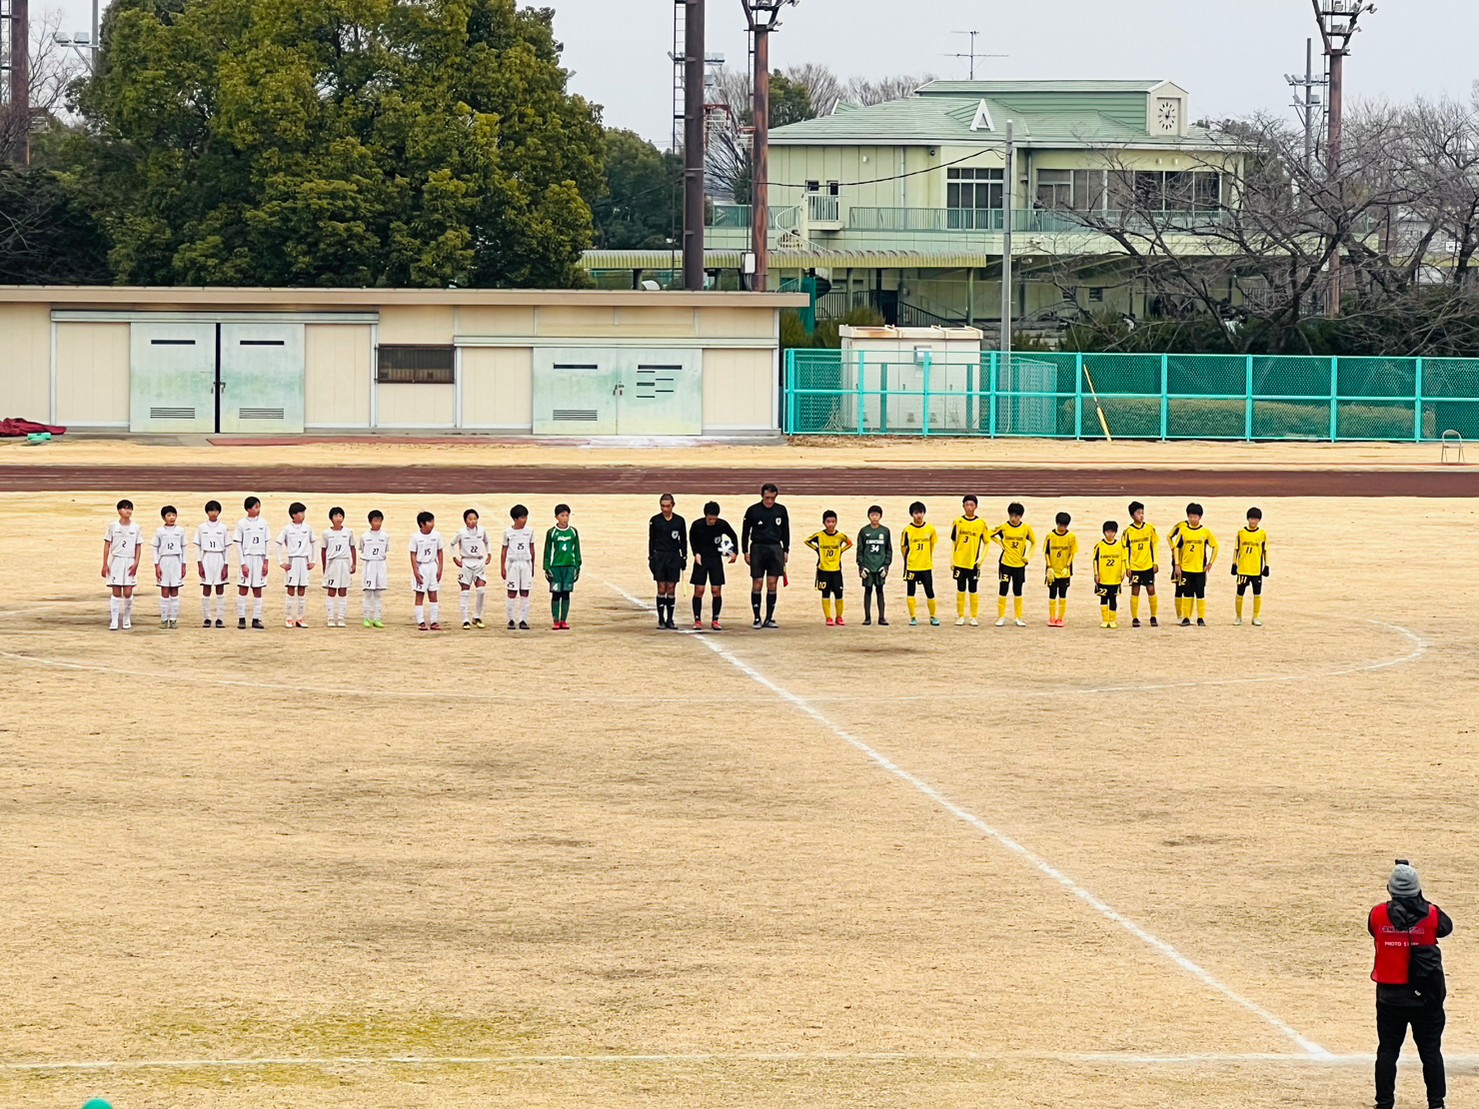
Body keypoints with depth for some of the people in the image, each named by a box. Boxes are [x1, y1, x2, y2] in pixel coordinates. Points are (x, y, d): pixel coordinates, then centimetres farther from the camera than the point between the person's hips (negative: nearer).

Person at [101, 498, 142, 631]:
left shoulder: (135, 527, 5)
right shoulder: (113, 526, 2)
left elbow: (138, 546, 7)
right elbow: (107, 545, 3)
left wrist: (136, 563, -4)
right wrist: (105, 564, -2)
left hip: (130, 562, 1)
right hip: (116, 560, -1)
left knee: (128, 593, -3)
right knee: (116, 592, -4)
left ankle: (127, 619, 14)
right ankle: (114, 621, -2)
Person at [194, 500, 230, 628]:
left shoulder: (223, 528, 4)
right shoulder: (201, 527, 4)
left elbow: (227, 548, 5)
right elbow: (198, 547, 5)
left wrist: (226, 566, -2)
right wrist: (199, 564, -4)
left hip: (219, 559, 0)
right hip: (206, 559, 0)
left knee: (220, 590, 1)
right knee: (206, 590, -1)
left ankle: (220, 619, 3)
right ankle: (207, 618, 4)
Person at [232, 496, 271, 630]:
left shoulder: (263, 523, 5)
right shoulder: (241, 524, -3)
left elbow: (267, 543, 8)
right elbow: (238, 545, -4)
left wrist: (266, 562, 1)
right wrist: (243, 564, -10)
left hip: (259, 559, 3)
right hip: (246, 558, -3)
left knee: (258, 589, 4)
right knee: (243, 588, -2)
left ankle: (256, 619, 7)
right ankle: (241, 618, 3)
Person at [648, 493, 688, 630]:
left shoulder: (680, 521, 4)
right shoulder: (655, 521, 1)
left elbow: (683, 540, 10)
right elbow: (651, 540, 4)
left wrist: (684, 557, 5)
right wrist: (651, 558, -1)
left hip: (674, 557, 1)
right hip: (659, 556, -1)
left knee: (671, 589, 1)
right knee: (661, 589, -4)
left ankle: (670, 619, 8)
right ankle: (661, 620, 3)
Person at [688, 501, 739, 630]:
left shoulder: (722, 525, -11)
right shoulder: (697, 525, -13)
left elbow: (733, 536, 7)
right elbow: (692, 539, 6)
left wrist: (735, 552, -1)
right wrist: (696, 553, -6)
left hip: (716, 560, 1)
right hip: (701, 559, -1)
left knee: (716, 590, -2)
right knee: (699, 590, -5)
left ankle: (715, 620, 7)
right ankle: (697, 620, 3)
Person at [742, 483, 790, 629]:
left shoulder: (781, 510, 7)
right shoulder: (753, 511, 0)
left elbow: (785, 532, 15)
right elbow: (745, 532, 5)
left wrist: (786, 551, 11)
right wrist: (746, 552, 0)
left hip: (775, 549, 2)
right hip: (757, 548, -2)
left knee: (772, 584, 0)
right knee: (757, 583, -3)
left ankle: (769, 618, 7)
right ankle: (757, 618, 4)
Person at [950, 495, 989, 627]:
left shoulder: (981, 523, 1)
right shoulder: (958, 522, 3)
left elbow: (986, 543, 7)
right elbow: (953, 542, 8)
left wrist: (981, 559, -4)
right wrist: (951, 561, 4)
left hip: (973, 563, -1)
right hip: (959, 562, 1)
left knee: (973, 591, 0)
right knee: (960, 590, 5)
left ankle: (974, 617, 7)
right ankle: (960, 617, 13)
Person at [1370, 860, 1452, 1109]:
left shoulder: (1377, 915, -8)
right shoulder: (1431, 915, -10)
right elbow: (1446, 927, 11)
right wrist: (1420, 903, 16)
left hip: (1389, 996, 0)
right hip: (1425, 995, 0)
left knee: (1387, 1050, 8)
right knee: (1431, 1050, 9)